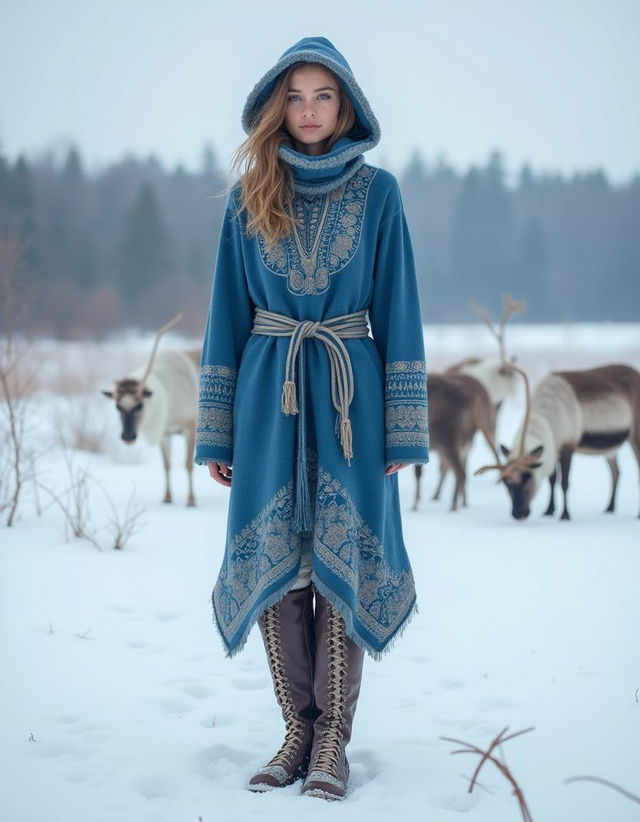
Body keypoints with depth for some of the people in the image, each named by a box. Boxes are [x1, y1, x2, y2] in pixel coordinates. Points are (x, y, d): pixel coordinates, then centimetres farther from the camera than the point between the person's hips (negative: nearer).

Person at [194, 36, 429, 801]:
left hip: (348, 393, -2)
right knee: (274, 560, 3)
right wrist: (216, 430, 3)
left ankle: (333, 738, 8)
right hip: (269, 394, 2)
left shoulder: (377, 192, 1)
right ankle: (299, 728, 14)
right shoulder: (249, 197, 6)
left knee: (344, 560, -2)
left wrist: (403, 426, -5)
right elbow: (228, 311, 7)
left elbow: (397, 308, 1)